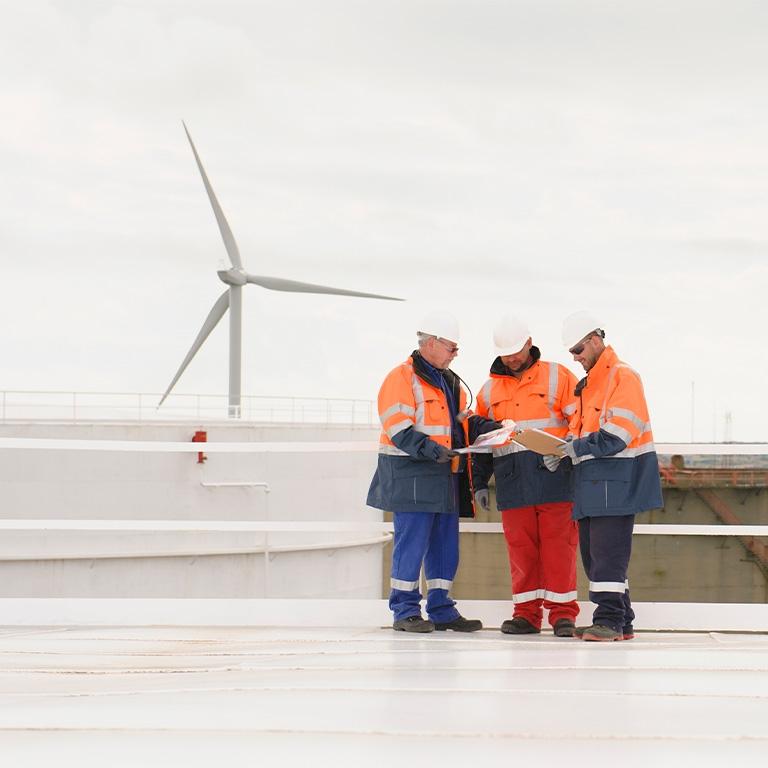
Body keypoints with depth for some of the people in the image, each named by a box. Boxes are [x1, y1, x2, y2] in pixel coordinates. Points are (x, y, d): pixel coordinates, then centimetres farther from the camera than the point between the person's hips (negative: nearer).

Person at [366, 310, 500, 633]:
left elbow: (465, 420, 22)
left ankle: (441, 610, 18)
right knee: (412, 543, -7)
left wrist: (489, 428, 3)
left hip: (446, 478, 9)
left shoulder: (450, 382, 20)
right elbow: (399, 430, -16)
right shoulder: (401, 378, -8)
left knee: (445, 544, 11)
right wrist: (429, 450, -27)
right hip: (411, 476, -9)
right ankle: (405, 611, -1)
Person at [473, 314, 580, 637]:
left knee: (558, 545, -5)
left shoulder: (558, 377, 5)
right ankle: (526, 613, 7)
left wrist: (574, 462, -10)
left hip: (553, 475, -3)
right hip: (512, 482, 3)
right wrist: (479, 482, 15)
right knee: (521, 547, 2)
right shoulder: (490, 390, 17)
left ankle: (562, 612, -1)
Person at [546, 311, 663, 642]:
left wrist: (578, 448, -18)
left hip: (617, 477, -10)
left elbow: (618, 433, -18)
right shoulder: (587, 384, 21)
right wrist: (562, 452, 3)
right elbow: (579, 431, 22)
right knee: (592, 551, 9)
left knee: (608, 552, -12)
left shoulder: (622, 376, -9)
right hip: (592, 479, 10)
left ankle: (610, 620, -12)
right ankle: (620, 621, 13)